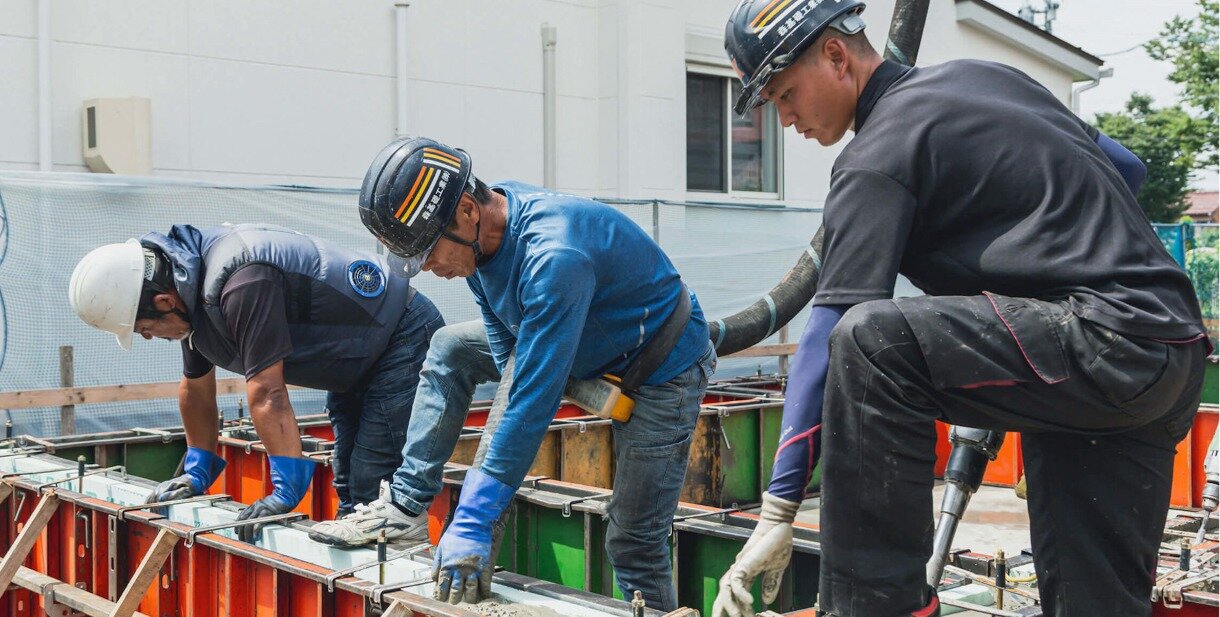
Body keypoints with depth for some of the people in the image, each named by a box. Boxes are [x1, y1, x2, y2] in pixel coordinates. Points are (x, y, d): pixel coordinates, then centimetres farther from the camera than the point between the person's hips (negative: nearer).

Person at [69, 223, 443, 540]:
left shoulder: (241, 282, -33)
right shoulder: (192, 292, -1)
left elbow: (267, 393, -33)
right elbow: (196, 388, 12)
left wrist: (288, 490, -30)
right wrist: (197, 472, 17)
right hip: (354, 369, 10)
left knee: (370, 491, -14)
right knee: (348, 493, 14)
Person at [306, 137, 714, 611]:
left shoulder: (553, 257, -38)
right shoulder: (479, 234, -11)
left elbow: (535, 401, -38)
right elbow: (507, 348, 1)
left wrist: (473, 523, -36)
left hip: (663, 371, -8)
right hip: (584, 348, 8)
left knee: (633, 544, -6)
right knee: (450, 348, 5)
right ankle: (406, 506, 5)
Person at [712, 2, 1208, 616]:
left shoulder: (878, 155, -9)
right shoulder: (989, 76, 17)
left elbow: (829, 333, -17)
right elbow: (1127, 169, 25)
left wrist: (778, 509, -17)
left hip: (1108, 341, -10)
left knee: (871, 339, -24)